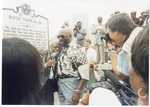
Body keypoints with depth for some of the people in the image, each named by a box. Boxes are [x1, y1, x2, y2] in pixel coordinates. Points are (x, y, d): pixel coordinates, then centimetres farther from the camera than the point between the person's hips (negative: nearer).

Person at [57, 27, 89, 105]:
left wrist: (78, 91, -26)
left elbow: (84, 74, -22)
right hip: (60, 84, 8)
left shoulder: (76, 49, -16)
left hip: (71, 84, -8)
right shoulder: (62, 49, 10)